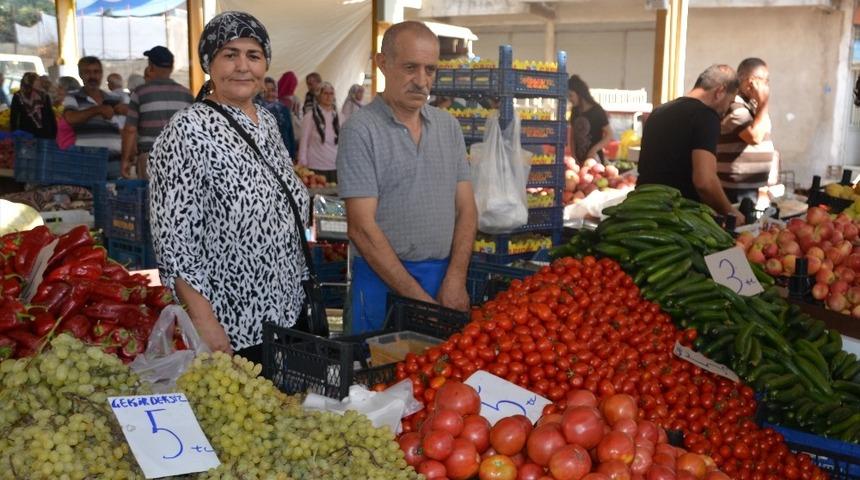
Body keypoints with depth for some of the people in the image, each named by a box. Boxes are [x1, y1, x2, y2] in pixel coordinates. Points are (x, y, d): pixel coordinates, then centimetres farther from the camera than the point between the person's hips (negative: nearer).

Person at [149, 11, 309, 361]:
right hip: (230, 329, -7)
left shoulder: (267, 121, 7)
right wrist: (204, 322, -22)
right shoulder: (188, 130, -16)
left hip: (287, 315, 7)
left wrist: (300, 290, 15)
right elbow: (174, 240, -19)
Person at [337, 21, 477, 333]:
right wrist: (417, 296, -15)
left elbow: (466, 210, 7)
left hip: (446, 278, 5)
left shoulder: (449, 126, 7)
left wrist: (455, 280, -6)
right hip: (384, 278, -5)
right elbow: (362, 228, -14)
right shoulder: (361, 131, -10)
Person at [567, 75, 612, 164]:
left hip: (593, 159, -5)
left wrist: (594, 150, -16)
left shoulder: (597, 111, -6)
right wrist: (573, 156, 2)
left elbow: (609, 135, -7)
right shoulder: (575, 111, 9)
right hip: (578, 160, 5)